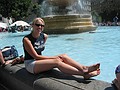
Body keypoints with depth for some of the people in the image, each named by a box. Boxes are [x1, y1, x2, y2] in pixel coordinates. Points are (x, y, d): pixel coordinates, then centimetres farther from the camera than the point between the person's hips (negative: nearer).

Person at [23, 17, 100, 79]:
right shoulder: (27, 39, -16)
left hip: (39, 60, 7)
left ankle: (84, 68, -24)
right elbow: (35, 56, -17)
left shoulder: (44, 36, 5)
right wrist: (53, 57, -17)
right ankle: (84, 73, -35)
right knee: (57, 62, -29)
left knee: (63, 56, -16)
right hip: (31, 64, -7)